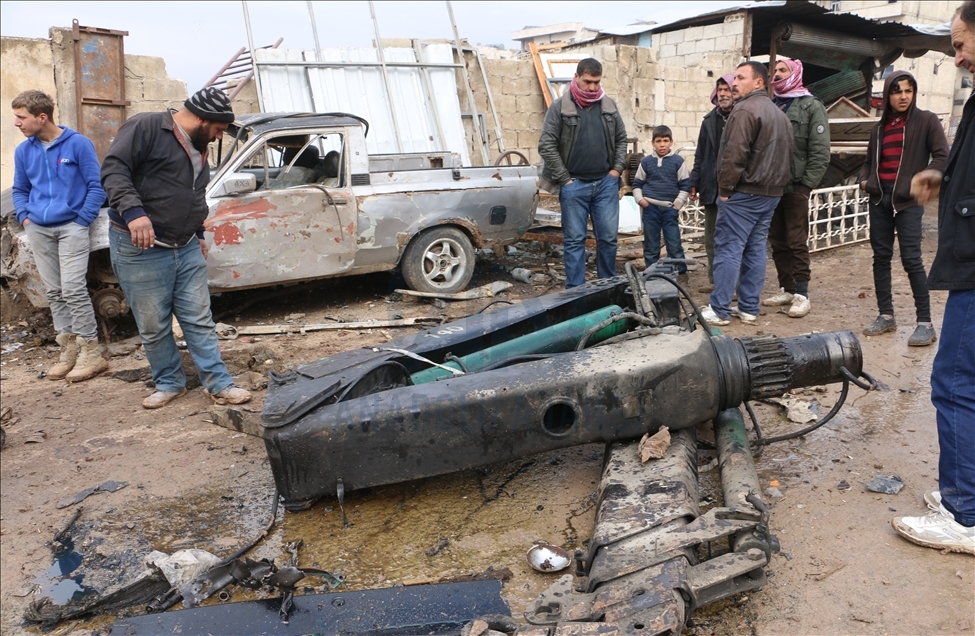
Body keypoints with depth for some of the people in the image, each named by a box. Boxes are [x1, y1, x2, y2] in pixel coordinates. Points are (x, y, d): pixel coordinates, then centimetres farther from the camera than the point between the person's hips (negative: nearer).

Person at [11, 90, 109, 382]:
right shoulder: (23, 151, 8)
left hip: (71, 227, -5)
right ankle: (69, 347, 15)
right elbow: (19, 190, 20)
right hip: (38, 230, 5)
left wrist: (82, 221, -10)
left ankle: (92, 351, -3)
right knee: (54, 292, 7)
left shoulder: (78, 144, -8)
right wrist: (24, 217, 4)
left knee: (73, 289, -11)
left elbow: (96, 186, -6)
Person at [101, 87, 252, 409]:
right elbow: (113, 169, -19)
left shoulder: (198, 147, 16)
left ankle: (219, 384, 9)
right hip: (140, 247, -7)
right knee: (153, 326, 4)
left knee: (199, 321, 5)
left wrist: (198, 233, 24)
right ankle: (169, 383, 20)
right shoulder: (145, 127, -10)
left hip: (187, 249, 7)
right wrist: (133, 211, -32)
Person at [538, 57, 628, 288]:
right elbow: (546, 145, -7)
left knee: (608, 237, 6)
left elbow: (621, 139, 16)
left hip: (606, 183, 3)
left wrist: (617, 169, 3)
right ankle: (575, 291, 9)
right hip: (574, 185, -3)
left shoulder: (609, 106, 9)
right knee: (575, 240, 2)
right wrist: (564, 179, -9)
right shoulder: (560, 107, -2)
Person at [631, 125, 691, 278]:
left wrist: (677, 204, -6)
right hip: (649, 208, 2)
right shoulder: (646, 162, 6)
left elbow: (685, 185, 1)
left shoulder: (678, 161, 1)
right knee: (650, 245, 7)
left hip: (669, 208, -2)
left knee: (674, 244, -1)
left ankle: (681, 272, 11)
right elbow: (637, 183, 13)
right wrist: (639, 199, -2)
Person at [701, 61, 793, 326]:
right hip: (771, 192, 9)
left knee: (728, 248, -6)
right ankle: (749, 307, 15)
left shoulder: (745, 109, -12)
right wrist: (775, 183, 16)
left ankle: (719, 309, -4)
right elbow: (787, 154, 19)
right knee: (756, 249, 11)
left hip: (744, 192, -9)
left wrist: (725, 188, -12)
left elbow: (735, 155, -19)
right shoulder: (780, 114, 19)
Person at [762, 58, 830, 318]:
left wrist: (807, 184, -14)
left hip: (796, 186, -6)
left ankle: (801, 294, 0)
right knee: (777, 242, 10)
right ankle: (786, 289, 20)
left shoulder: (812, 107, -1)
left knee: (797, 243, -5)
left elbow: (820, 152, -8)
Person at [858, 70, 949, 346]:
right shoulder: (879, 128, 14)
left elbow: (942, 157, -6)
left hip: (907, 200, -5)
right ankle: (886, 316, 15)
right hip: (880, 198, 5)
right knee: (881, 256, 6)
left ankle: (925, 323, -4)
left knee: (911, 259, -10)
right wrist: (865, 180, 3)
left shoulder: (926, 121, -1)